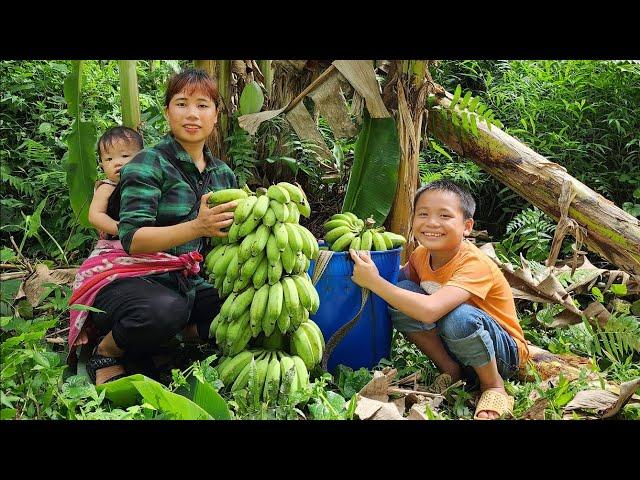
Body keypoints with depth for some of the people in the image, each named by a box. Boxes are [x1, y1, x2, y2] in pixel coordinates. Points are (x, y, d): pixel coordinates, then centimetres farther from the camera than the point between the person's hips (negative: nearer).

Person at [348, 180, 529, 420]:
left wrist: (374, 281, -38)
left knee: (458, 316, -39)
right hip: (454, 346, 6)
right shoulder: (421, 255, -6)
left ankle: (494, 385, -11)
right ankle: (450, 369, -1)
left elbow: (430, 310, -43)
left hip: (506, 352, -6)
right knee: (403, 292, -15)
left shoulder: (475, 264, -30)